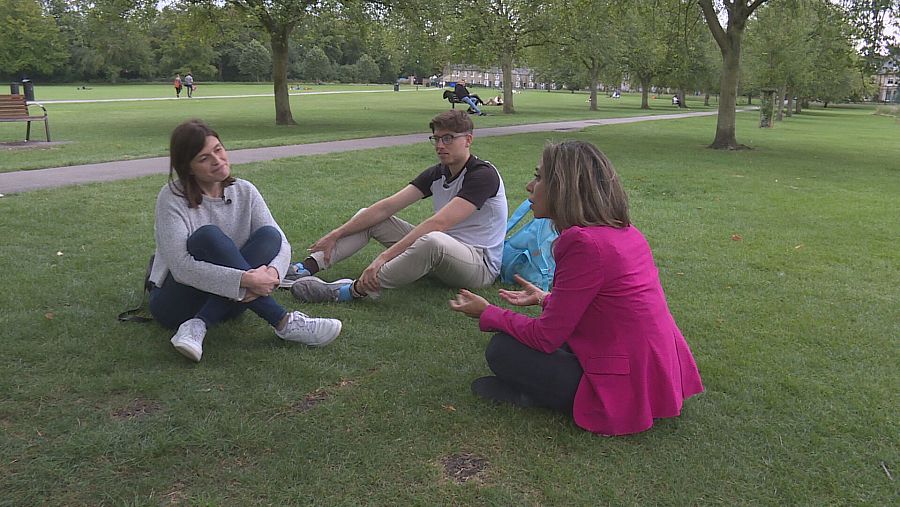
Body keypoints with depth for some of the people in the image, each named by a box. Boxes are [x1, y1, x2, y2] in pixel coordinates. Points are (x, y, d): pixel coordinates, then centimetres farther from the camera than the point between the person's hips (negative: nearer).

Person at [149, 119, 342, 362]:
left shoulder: (244, 191, 0)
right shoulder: (172, 198, -13)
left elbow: (281, 243, -7)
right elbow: (181, 267, -24)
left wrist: (271, 272, -30)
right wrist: (244, 280, -35)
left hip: (230, 298, 4)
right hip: (174, 303, -3)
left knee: (269, 235, -21)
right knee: (208, 236, -31)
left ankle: (199, 326, -31)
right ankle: (283, 322, -31)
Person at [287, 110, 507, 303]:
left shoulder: (483, 175, -18)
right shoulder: (437, 173, 6)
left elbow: (438, 224, -30)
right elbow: (387, 207, 1)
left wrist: (384, 257, -35)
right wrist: (336, 234, -3)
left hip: (481, 264, -8)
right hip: (438, 255, 8)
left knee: (433, 240, -42)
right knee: (368, 216, 5)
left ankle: (356, 290, -32)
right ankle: (306, 269, -10)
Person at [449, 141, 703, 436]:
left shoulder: (585, 243, -23)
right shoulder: (623, 231, 4)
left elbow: (545, 338, -16)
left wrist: (486, 313, 0)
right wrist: (546, 299, 23)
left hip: (626, 394, -9)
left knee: (502, 349, -5)